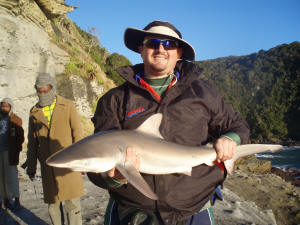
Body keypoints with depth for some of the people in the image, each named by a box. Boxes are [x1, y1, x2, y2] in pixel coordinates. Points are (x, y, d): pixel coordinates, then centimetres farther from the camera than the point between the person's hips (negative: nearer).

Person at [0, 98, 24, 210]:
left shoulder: (15, 120, -1)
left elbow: (20, 136, -2)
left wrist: (17, 149, -11)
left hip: (10, 151, -4)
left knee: (11, 175, -5)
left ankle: (17, 200, 0)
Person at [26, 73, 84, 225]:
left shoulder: (68, 106, 3)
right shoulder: (34, 112, 11)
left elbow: (77, 134, 0)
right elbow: (32, 142, 14)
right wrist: (31, 166, 12)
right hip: (47, 166, 3)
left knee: (72, 201, -1)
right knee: (52, 202, 9)